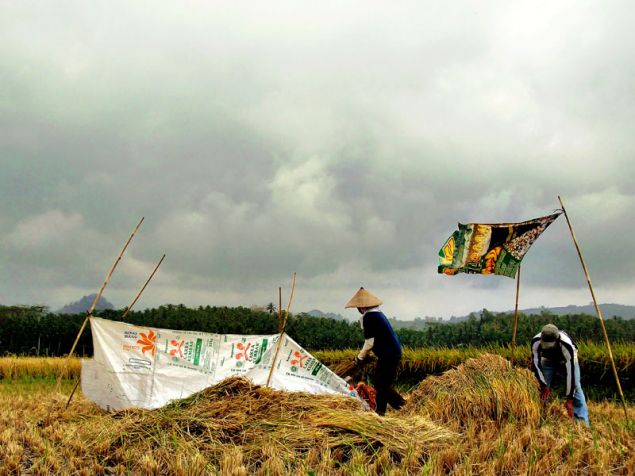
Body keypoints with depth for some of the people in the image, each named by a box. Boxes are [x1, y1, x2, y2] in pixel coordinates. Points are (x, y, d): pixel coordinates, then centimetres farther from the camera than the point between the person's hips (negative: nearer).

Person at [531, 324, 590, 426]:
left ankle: (583, 421, -14)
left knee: (575, 386, -17)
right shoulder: (536, 342, -37)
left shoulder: (567, 345, -44)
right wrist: (543, 385, -23)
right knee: (542, 389, -8)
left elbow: (571, 372, -40)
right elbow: (536, 365, -22)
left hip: (567, 357, -2)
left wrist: (569, 400, -38)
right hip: (548, 358, 2)